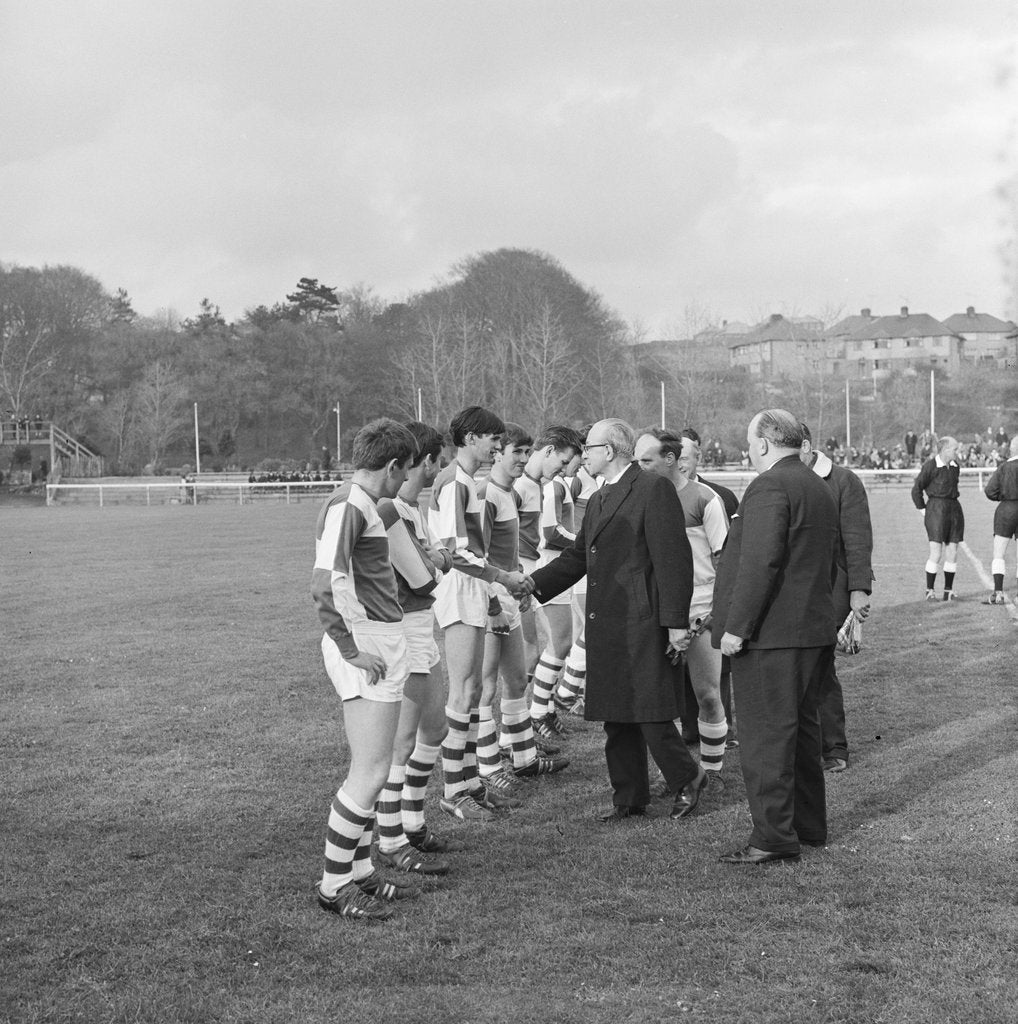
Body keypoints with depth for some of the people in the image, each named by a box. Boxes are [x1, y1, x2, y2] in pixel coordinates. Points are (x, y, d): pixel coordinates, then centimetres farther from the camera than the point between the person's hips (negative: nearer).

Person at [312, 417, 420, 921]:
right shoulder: (346, 506, -15)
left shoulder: (363, 507, 17)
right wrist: (351, 648, -22)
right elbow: (327, 581, -25)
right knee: (370, 773, -8)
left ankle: (359, 871, 24)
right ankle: (333, 885, 0)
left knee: (368, 770, 15)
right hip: (366, 644, -11)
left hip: (383, 642, 11)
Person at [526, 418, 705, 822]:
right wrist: (533, 584, 8)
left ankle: (687, 778, 15)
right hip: (605, 628, 9)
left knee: (649, 713, -5)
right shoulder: (598, 501, 19)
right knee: (615, 717, 11)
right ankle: (629, 797, 20)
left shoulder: (654, 490, -9)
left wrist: (676, 622, -17)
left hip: (643, 623, -9)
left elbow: (673, 558, -14)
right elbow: (576, 558, 21)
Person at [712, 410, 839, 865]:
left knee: (765, 734, -5)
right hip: (814, 630, 10)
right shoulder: (819, 488, 16)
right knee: (802, 729, 17)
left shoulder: (769, 487, -15)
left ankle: (774, 837, -3)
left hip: (771, 634, -10)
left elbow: (761, 563, -23)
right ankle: (809, 824, 25)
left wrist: (736, 627, -20)